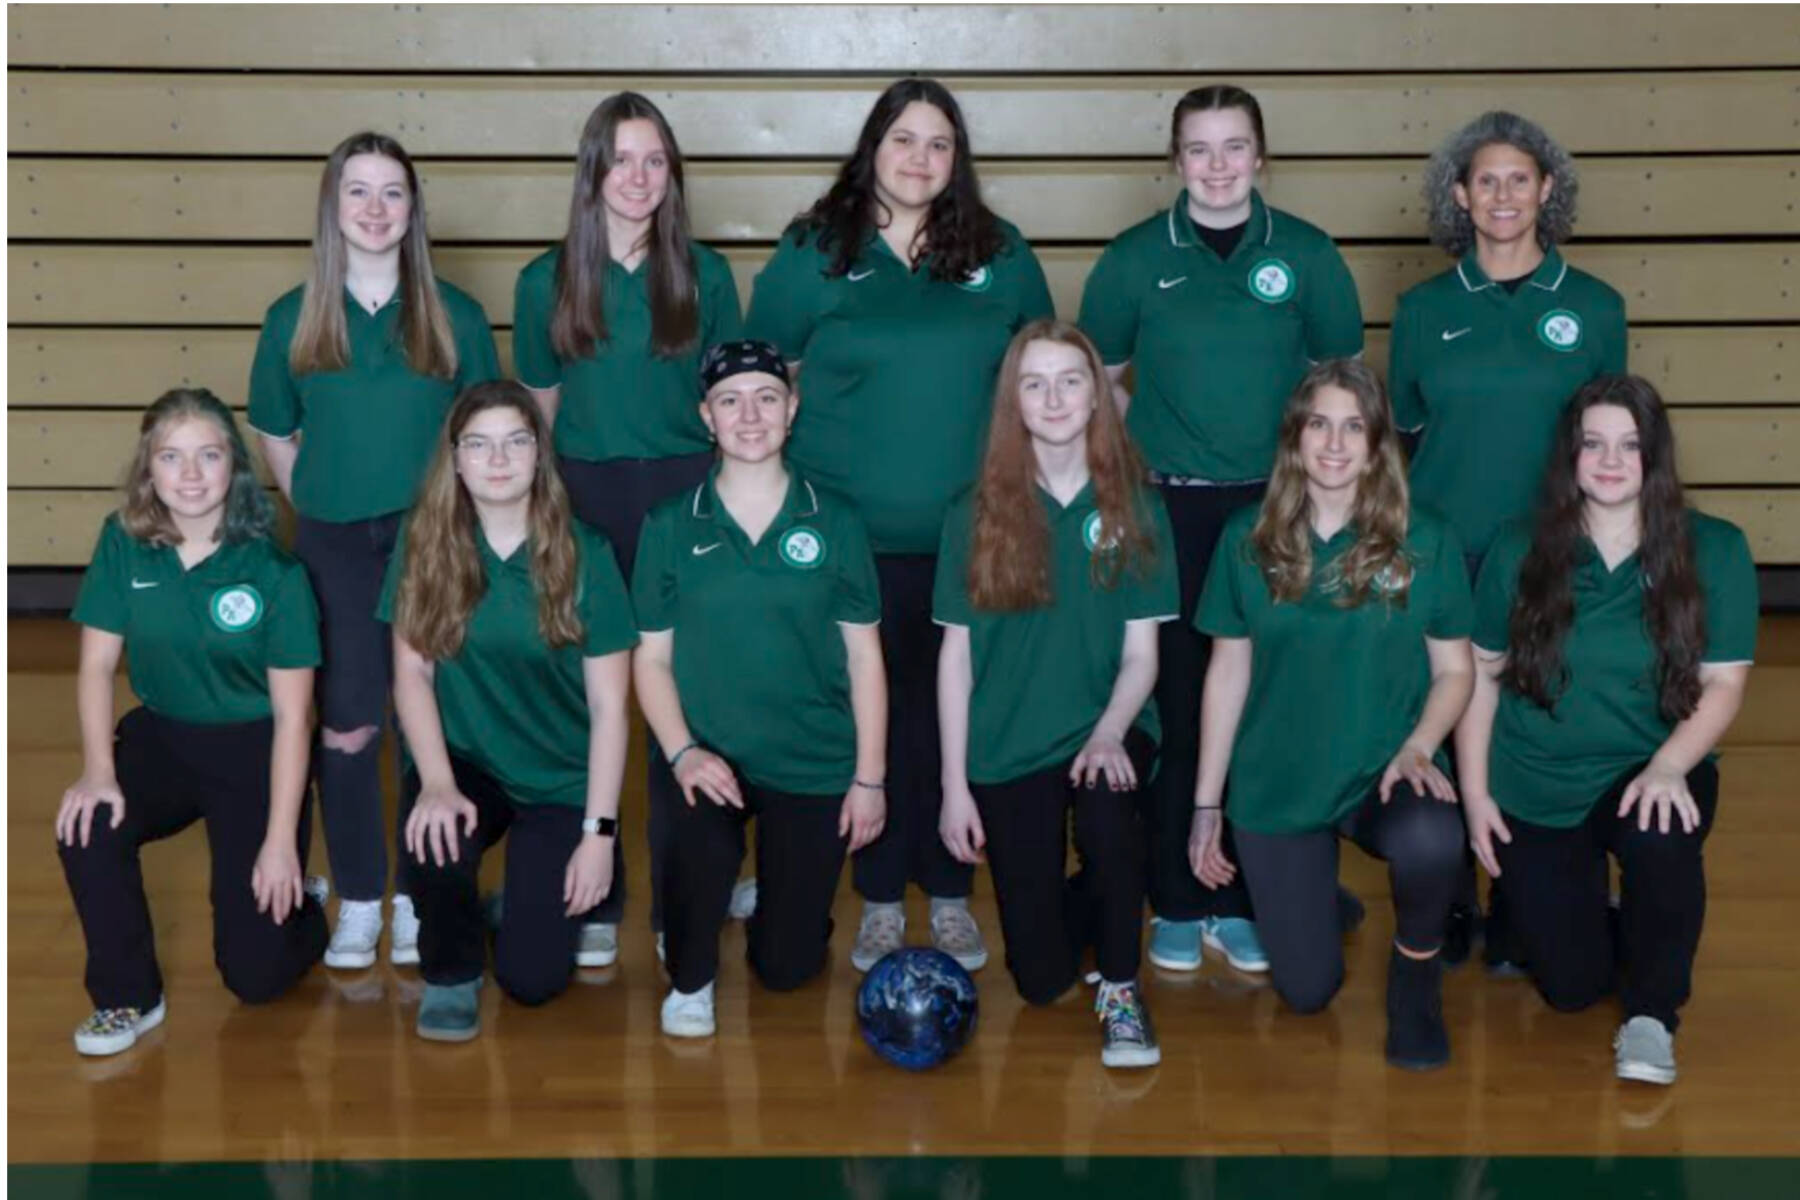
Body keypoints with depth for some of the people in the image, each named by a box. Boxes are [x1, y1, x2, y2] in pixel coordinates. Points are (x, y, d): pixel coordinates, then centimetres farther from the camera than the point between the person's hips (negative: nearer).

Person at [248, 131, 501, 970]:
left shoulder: (454, 315, 0)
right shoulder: (293, 319, 1)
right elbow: (276, 438, 11)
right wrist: (320, 506, 5)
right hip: (335, 545, 1)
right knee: (347, 727, 2)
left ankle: (417, 895, 17)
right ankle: (357, 899, 15)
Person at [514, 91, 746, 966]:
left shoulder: (704, 274, 3)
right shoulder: (546, 281, 3)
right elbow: (537, 409, 10)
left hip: (685, 495, 0)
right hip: (584, 498, 0)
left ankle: (678, 902, 13)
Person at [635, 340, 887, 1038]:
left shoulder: (834, 522, -1)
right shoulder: (671, 527, 0)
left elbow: (863, 655, 2)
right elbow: (651, 656, 3)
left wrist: (870, 777, -1)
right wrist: (682, 752, -13)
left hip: (814, 763, 1)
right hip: (707, 752, -1)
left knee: (787, 966, 2)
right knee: (703, 850, -34)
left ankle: (773, 891, 39)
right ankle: (689, 981, -3)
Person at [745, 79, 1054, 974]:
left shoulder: (1002, 255, 7)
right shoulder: (813, 253, 2)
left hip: (972, 533, 1)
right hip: (853, 537, -1)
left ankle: (949, 892, 21)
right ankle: (881, 897, 18)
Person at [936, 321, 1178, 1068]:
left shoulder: (1136, 510, 0)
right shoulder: (976, 515, -2)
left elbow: (1141, 651, -2)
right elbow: (956, 655, 0)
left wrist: (1109, 732, -21)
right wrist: (954, 784, -5)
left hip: (1104, 729, 0)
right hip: (1007, 746, 0)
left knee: (1105, 804, -38)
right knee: (1041, 978, -1)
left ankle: (1120, 987, -11)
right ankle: (1090, 905, 37)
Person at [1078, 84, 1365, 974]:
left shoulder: (1306, 254, 3)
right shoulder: (1136, 257, 2)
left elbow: (1342, 375, 9)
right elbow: (1098, 377, 9)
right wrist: (1134, 462, 1)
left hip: (1276, 507, 1)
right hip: (1168, 508, -1)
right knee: (1174, 703, 2)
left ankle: (1244, 900, 16)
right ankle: (1176, 902, 13)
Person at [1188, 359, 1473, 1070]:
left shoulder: (1426, 542, -5)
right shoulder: (1247, 539, -2)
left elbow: (1454, 670, 1)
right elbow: (1227, 673, 3)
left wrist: (1417, 748, -19)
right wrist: (1206, 805, 4)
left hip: (1384, 773, -1)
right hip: (1277, 786, 1)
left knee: (1432, 843, -37)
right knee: (1307, 991, 2)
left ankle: (1416, 967, -2)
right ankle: (1311, 898, 39)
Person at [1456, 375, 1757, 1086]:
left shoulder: (1714, 550, -6)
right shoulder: (1519, 550, -4)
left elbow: (1723, 686, -7)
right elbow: (1481, 674, 2)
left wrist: (1668, 766, -24)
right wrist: (1474, 793, -3)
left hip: (1650, 774, -1)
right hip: (1534, 791, 1)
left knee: (1661, 837, -38)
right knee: (1569, 985, -3)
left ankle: (1652, 1012, -12)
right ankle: (1602, 930, 36)